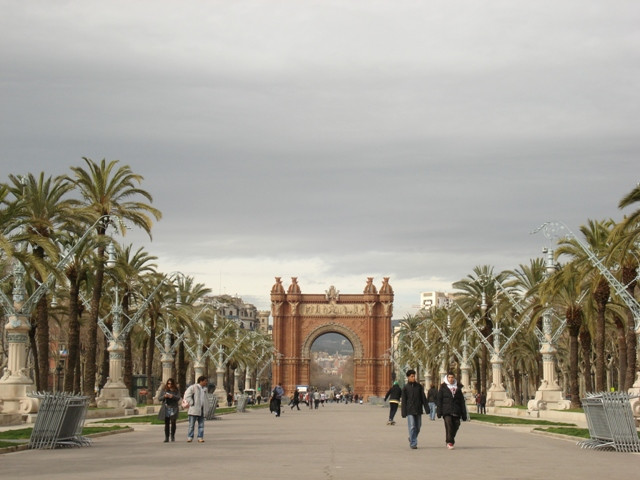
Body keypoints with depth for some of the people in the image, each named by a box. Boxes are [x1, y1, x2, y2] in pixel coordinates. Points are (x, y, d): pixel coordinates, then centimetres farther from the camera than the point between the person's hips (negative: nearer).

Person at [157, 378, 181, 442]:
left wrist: (173, 396, -23)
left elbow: (178, 398, -4)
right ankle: (166, 437, 1)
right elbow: (159, 398, 5)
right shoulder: (164, 390, 6)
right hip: (166, 408, 0)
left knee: (173, 423, -2)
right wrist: (164, 396, -15)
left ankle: (173, 437, 9)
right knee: (166, 423, -1)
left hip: (173, 408, 0)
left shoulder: (176, 390, 4)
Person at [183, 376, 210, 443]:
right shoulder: (193, 387, -5)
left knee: (201, 425, 4)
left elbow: (206, 398, 27)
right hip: (194, 410, -6)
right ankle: (189, 437, 1)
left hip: (202, 410, 6)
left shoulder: (204, 389, 18)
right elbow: (187, 395, -12)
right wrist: (191, 403, -15)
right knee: (192, 424, -3)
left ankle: (200, 437, 7)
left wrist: (207, 408, 16)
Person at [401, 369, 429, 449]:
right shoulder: (405, 387, -1)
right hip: (410, 410, -3)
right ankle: (413, 443, -4)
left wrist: (426, 409, 1)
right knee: (412, 427, -9)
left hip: (418, 410, 3)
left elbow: (423, 398, 7)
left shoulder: (419, 386, 6)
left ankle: (411, 439, 30)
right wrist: (404, 413, -4)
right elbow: (403, 401, 0)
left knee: (418, 427, 8)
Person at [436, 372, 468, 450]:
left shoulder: (458, 388, 14)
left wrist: (464, 414, 10)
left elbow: (462, 401, 15)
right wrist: (439, 412, -5)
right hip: (447, 411, -3)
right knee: (449, 425, -15)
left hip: (456, 411, 3)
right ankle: (449, 442, -10)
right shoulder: (443, 387, 7)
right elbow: (439, 400, 4)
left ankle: (450, 440, 21)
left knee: (456, 425, 0)